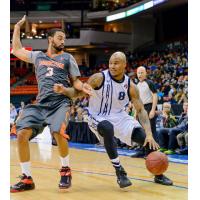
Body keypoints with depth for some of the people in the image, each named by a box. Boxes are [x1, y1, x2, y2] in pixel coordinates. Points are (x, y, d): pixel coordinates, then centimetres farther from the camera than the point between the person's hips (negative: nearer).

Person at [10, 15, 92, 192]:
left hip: (61, 102, -3)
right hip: (41, 103, 3)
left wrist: (83, 87, -11)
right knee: (22, 134, -13)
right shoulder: (37, 56, 18)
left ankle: (65, 170, -4)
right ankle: (27, 179, -1)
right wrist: (17, 27, 28)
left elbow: (75, 81, 12)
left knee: (58, 132, -30)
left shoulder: (67, 58, 12)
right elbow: (16, 50, 28)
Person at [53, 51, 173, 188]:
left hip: (119, 116, 4)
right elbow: (79, 92, -12)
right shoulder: (99, 78, -17)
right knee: (107, 128, -39)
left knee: (146, 139, -7)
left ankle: (158, 175, 16)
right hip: (98, 118, -4)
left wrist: (149, 134, -20)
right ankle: (119, 171, -25)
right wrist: (64, 90, -35)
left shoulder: (130, 85, -9)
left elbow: (141, 110, -9)